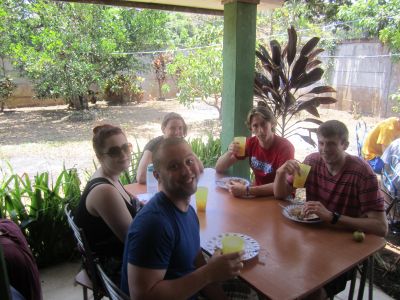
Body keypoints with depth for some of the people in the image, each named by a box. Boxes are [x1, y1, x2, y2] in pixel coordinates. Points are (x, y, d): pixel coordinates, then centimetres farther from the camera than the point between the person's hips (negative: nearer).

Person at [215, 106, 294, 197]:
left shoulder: (285, 147, -19)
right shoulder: (251, 143, -5)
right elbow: (219, 169, -2)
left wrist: (246, 190, -35)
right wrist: (229, 153, -21)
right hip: (259, 194, 3)